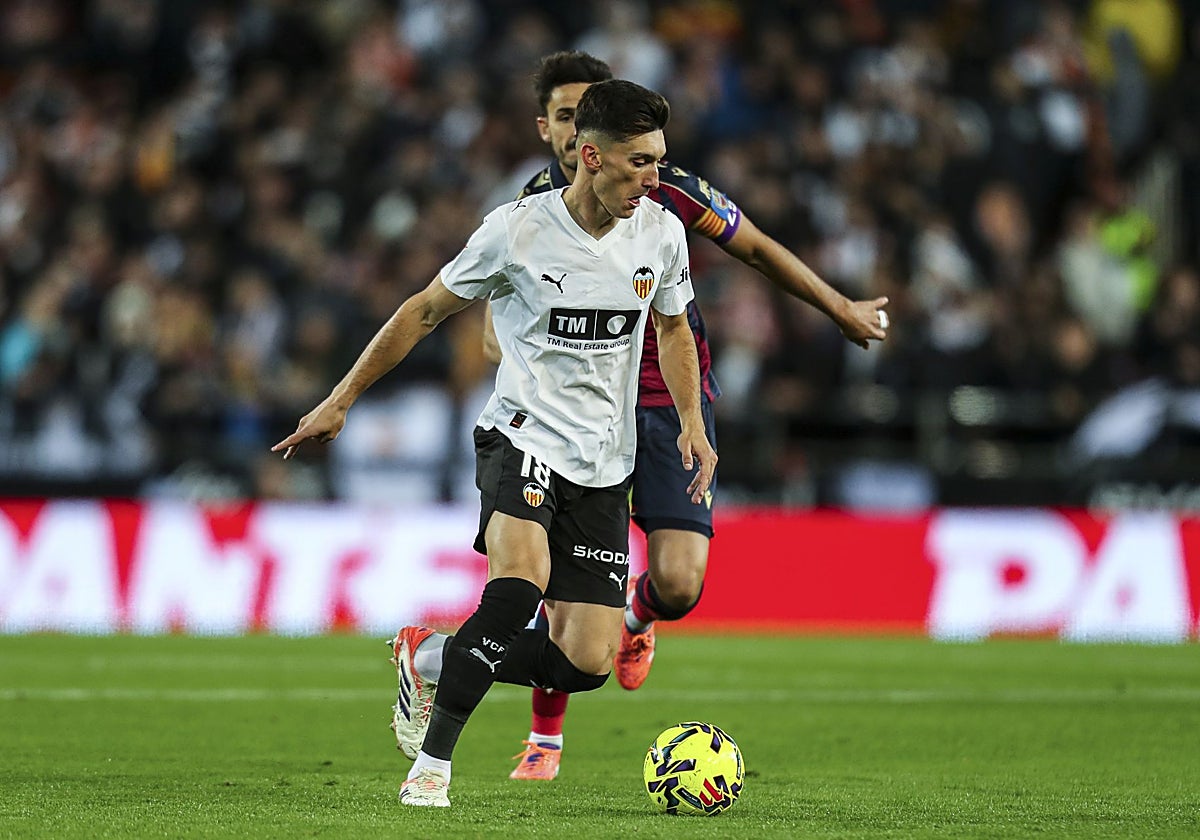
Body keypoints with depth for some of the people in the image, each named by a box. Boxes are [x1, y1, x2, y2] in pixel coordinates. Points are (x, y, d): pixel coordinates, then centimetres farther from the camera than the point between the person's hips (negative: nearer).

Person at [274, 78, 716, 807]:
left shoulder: (661, 233, 0)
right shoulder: (518, 231, -11)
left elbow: (673, 328, 20)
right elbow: (426, 311, 2)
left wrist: (692, 422, 5)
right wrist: (341, 402, 4)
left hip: (604, 466, 4)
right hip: (524, 433, -4)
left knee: (588, 662, -6)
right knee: (521, 582, -34)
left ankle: (431, 657, 21)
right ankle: (432, 764, -23)